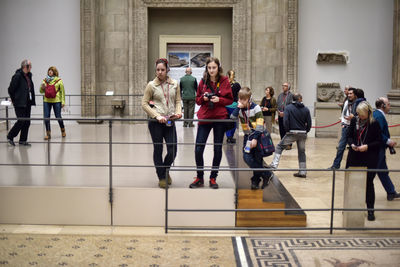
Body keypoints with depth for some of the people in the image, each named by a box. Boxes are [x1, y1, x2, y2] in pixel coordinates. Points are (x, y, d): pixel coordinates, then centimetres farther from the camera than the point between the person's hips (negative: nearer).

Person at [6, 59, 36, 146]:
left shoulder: (29, 75, 10)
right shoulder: (17, 76, -14)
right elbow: (11, 89, -10)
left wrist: (32, 100, 11)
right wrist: (14, 100, 1)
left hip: (27, 103, 8)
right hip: (20, 103, -8)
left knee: (27, 122, 8)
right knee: (21, 121, -7)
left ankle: (23, 140, 16)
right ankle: (10, 137, 10)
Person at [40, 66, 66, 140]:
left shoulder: (59, 80, 0)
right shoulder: (45, 80, 8)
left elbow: (62, 91, 1)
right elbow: (41, 91, 15)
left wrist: (63, 101, -4)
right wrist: (42, 88, -8)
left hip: (56, 101, -3)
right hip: (46, 101, 3)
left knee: (58, 117, 3)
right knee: (46, 117, -3)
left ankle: (63, 130, 29)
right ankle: (48, 133, 7)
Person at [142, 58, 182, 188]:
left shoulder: (175, 84, 7)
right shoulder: (151, 85, -1)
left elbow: (178, 100, 12)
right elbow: (144, 103, -2)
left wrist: (178, 112, -7)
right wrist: (157, 116, -12)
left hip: (170, 121, 2)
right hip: (155, 123, -2)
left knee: (173, 150, -1)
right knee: (158, 149, 5)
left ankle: (165, 170, 29)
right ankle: (161, 177, 19)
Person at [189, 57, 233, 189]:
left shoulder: (224, 81, 0)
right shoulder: (203, 81, 6)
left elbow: (230, 100, 3)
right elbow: (197, 100, 12)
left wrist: (219, 100, -14)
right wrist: (203, 98, -9)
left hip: (220, 118, -1)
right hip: (204, 118, 1)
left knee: (218, 149, 6)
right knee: (198, 149, -4)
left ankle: (213, 178, 19)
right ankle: (200, 178, 12)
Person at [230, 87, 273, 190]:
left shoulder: (255, 107, -10)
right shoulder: (240, 108, 4)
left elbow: (260, 124, -13)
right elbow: (232, 118, -11)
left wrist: (255, 138, -18)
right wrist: (238, 107, -16)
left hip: (257, 135, -4)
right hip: (247, 136, 4)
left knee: (257, 159, -5)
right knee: (247, 158, -8)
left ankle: (256, 180, 12)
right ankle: (266, 174, 4)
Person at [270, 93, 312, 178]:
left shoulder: (288, 108, -4)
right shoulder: (306, 109, 3)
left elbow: (285, 121, -12)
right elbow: (309, 123, 1)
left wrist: (288, 129, 2)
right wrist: (306, 131, 15)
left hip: (292, 133, -3)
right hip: (303, 134, 3)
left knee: (279, 147, 9)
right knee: (301, 152, 13)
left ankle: (274, 164, -1)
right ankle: (303, 172, 14)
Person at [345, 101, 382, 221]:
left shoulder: (374, 124, -9)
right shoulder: (354, 121, 2)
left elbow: (379, 141, -5)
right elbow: (349, 136, 11)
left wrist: (367, 146, -18)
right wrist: (352, 144, -9)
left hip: (369, 158, -4)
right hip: (354, 157, 4)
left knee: (368, 183, 2)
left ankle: (370, 210, 12)